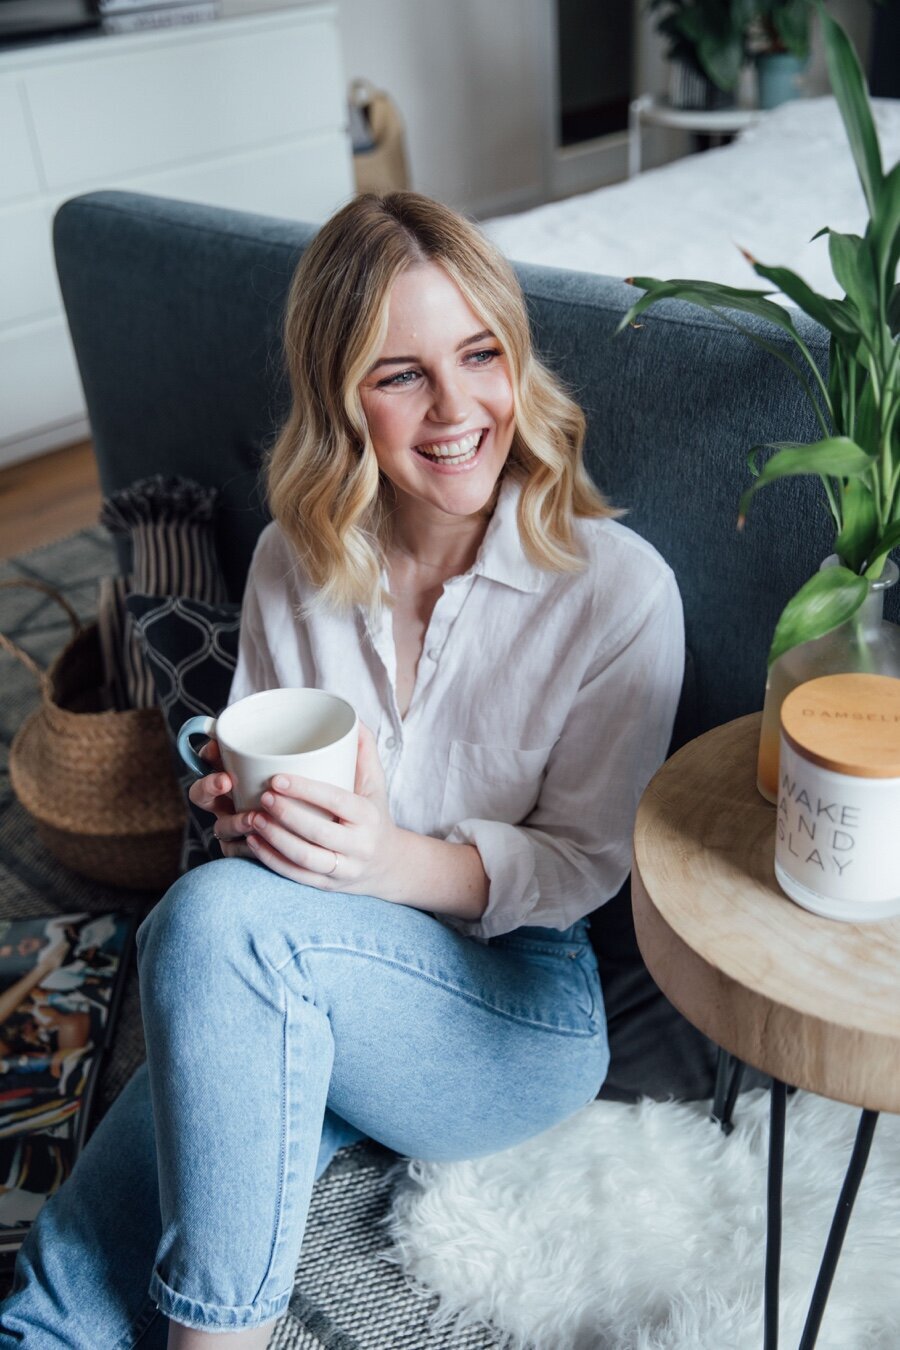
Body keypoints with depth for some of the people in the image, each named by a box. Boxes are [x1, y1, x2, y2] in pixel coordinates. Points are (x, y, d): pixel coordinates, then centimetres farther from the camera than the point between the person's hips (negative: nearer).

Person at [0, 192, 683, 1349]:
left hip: (520, 1014, -2)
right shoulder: (292, 562, 1)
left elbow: (585, 862, -6)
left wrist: (401, 862, -24)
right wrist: (242, 805, -13)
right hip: (310, 1009, 3)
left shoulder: (617, 585, -11)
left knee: (218, 917, -31)